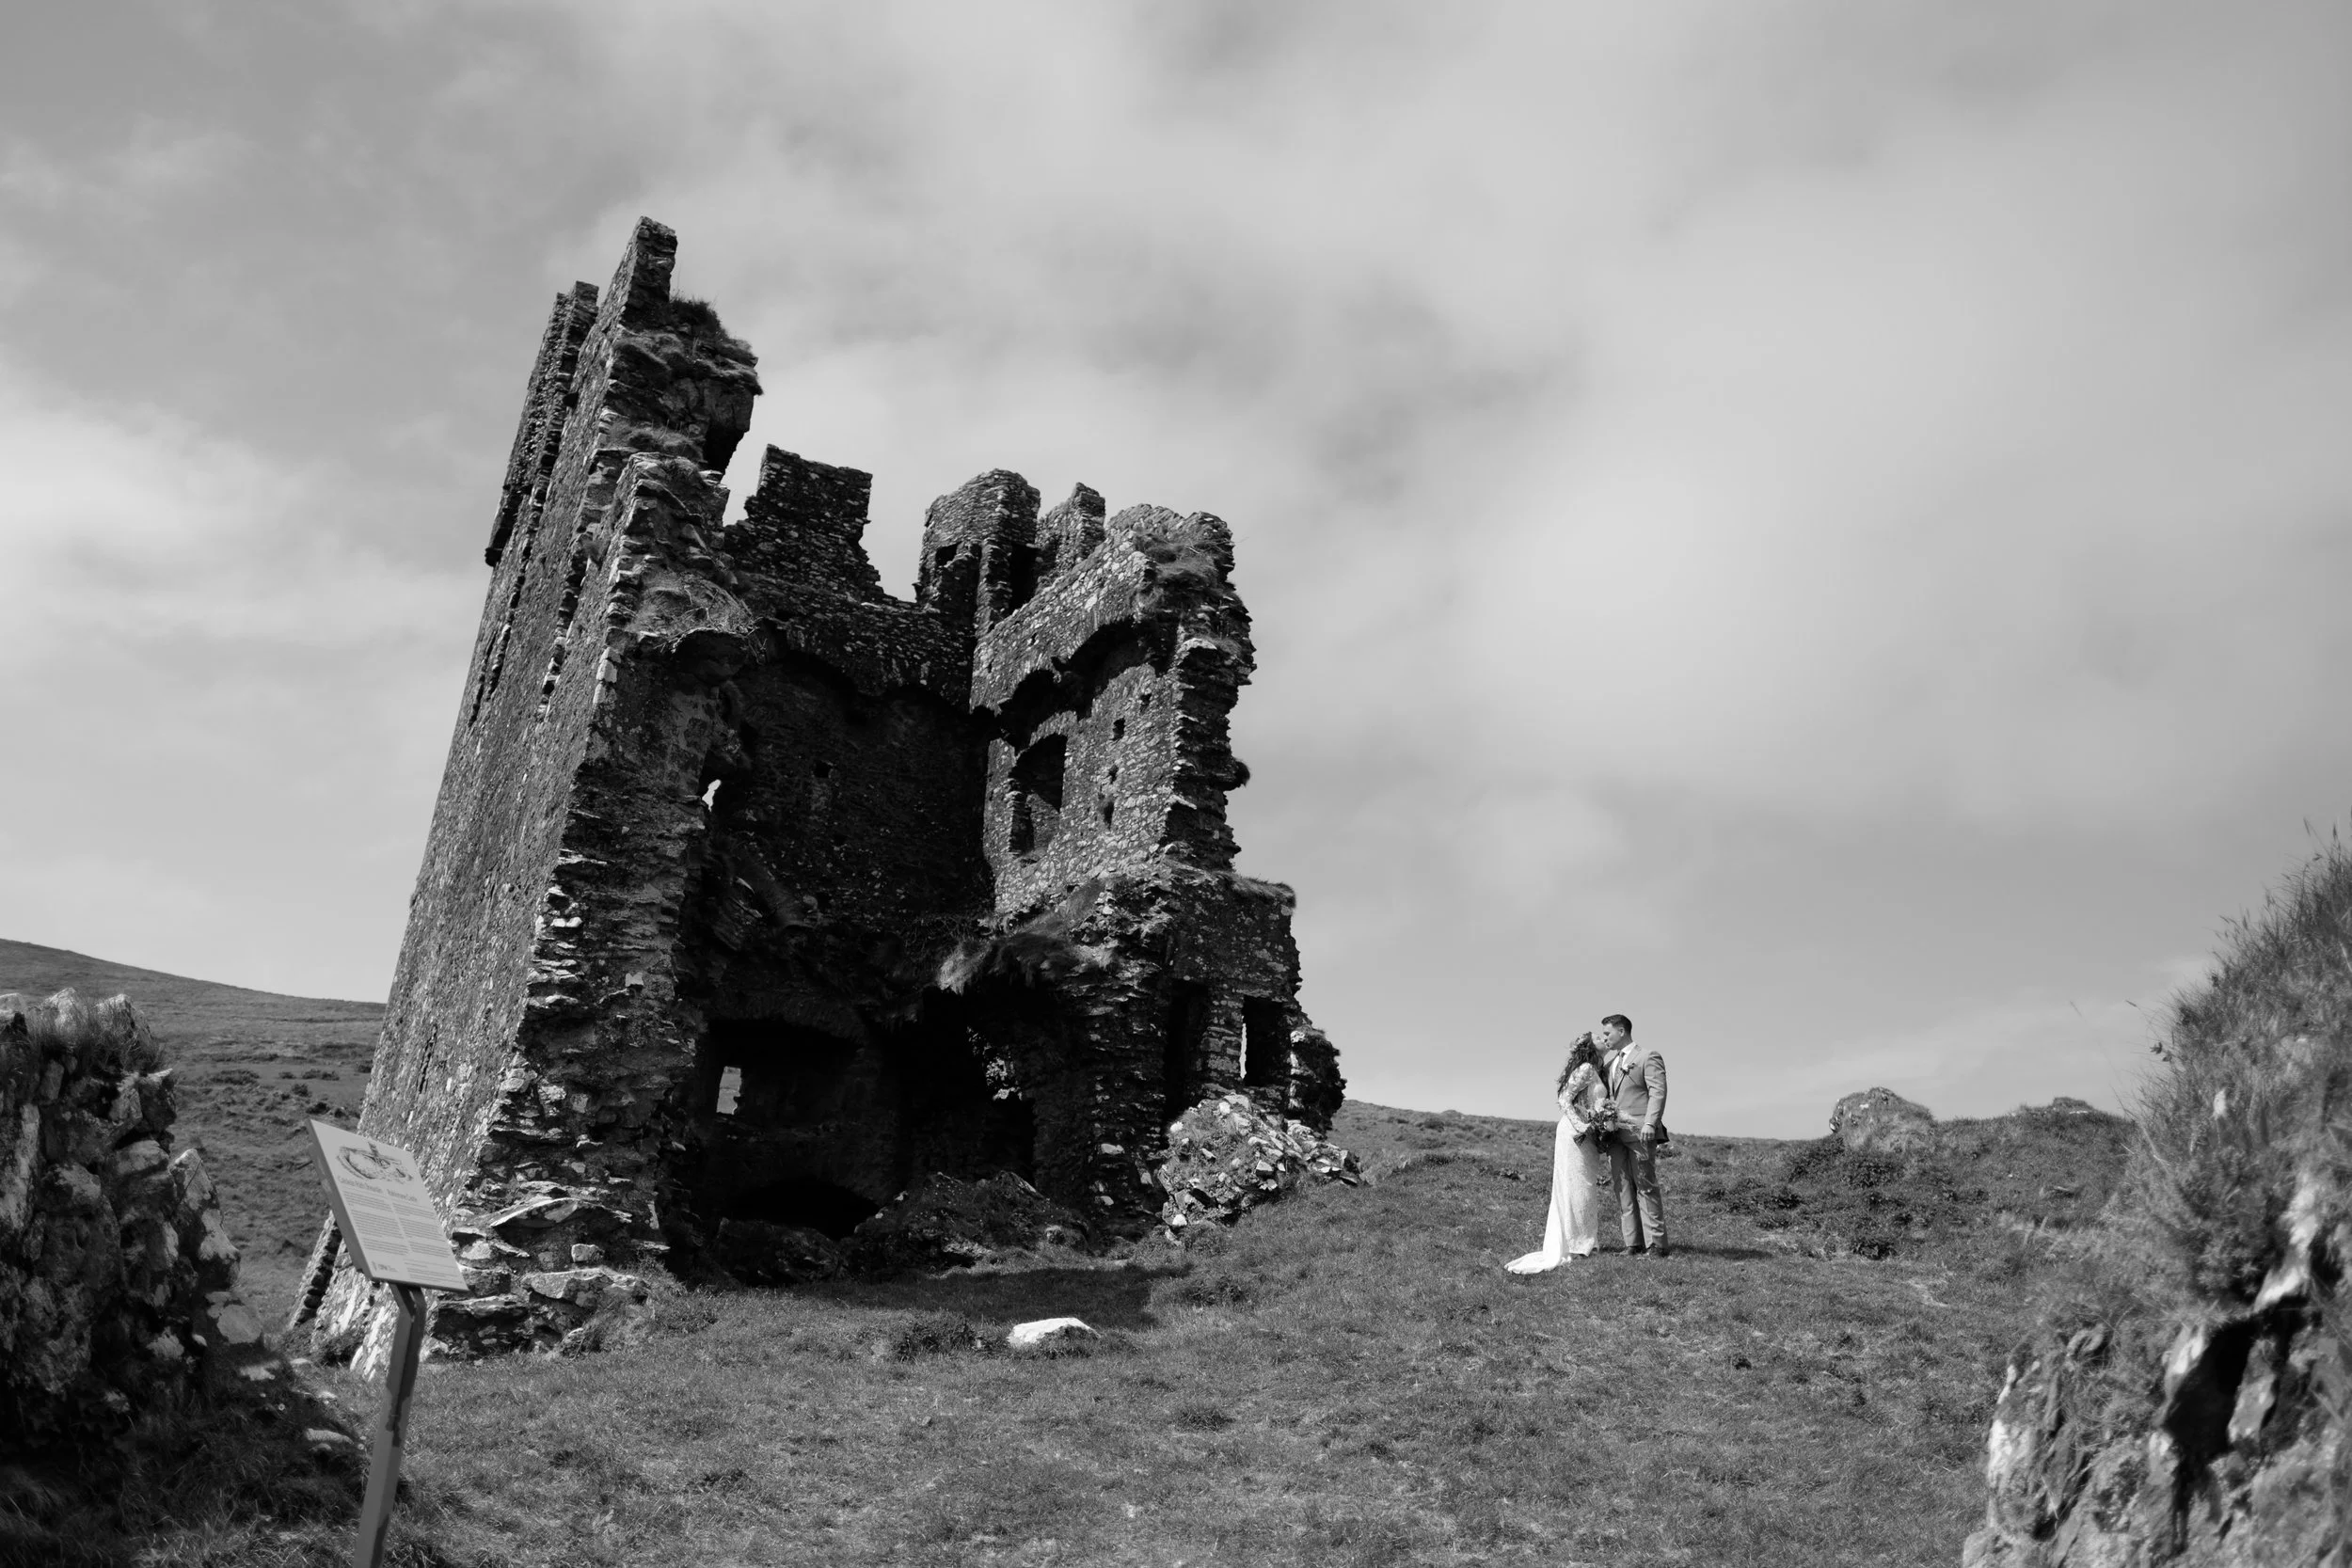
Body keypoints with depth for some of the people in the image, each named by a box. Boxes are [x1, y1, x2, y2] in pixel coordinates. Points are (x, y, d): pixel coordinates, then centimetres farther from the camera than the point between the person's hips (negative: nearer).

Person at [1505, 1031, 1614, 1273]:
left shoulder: (1592, 1071, 16)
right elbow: (1564, 1099, -16)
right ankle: (1573, 1245, -1)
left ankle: (1582, 1242, 15)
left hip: (1584, 1136, 9)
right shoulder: (1586, 1069, -11)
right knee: (1577, 1187, -5)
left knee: (1586, 1188, 11)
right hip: (1574, 1134, -9)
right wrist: (1582, 1127, -20)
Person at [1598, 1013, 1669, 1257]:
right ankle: (1633, 1243, 5)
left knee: (1646, 1187, -4)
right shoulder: (1608, 1062, 21)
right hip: (1615, 1135, 6)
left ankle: (1655, 1244, 0)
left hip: (1639, 1133, -6)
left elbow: (1658, 1092, -10)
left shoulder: (1648, 1057, 0)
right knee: (1622, 1188, 3)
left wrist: (1650, 1123, -21)